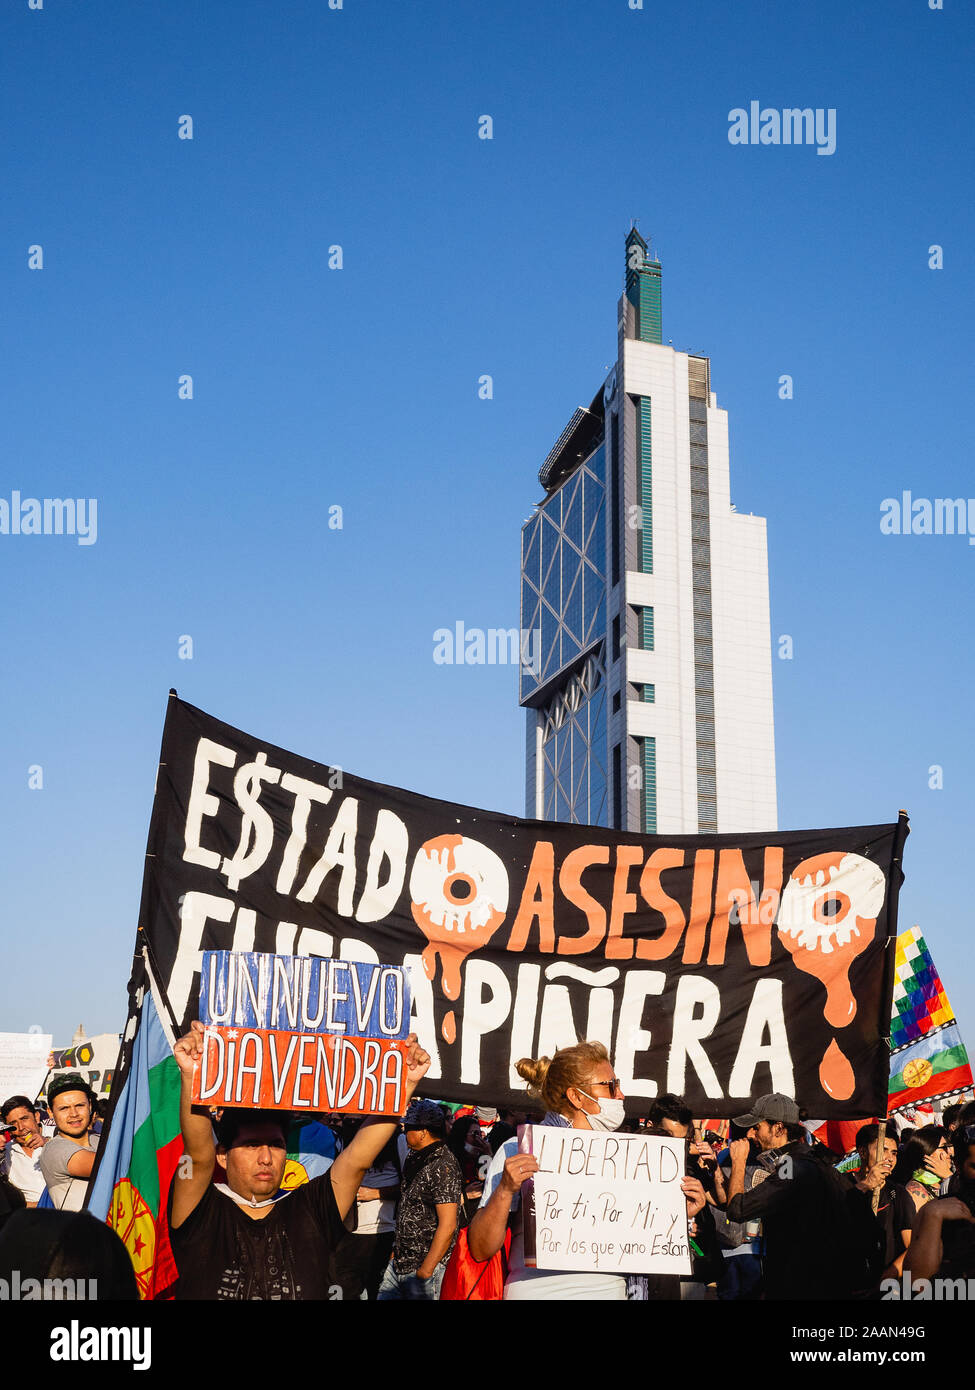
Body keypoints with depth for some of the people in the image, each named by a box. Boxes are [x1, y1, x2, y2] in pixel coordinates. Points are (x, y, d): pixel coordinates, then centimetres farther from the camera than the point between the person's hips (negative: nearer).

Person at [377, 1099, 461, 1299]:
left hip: (425, 1265, -8)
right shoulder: (416, 1159, 11)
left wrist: (425, 1271, -20)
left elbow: (448, 1226, -21)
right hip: (399, 1261, 8)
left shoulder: (443, 1166, -17)